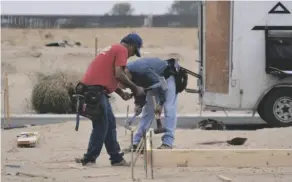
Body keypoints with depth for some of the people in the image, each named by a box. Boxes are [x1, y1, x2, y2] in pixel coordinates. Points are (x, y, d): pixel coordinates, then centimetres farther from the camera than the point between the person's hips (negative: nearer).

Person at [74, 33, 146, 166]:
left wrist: (121, 93, 15)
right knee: (101, 126, -3)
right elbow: (118, 75, -16)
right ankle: (90, 159, 5)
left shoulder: (114, 49, 25)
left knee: (110, 124, 13)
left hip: (94, 89, 10)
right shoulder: (122, 50, -5)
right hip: (95, 90, -10)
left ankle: (116, 158, 18)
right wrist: (135, 88, -4)